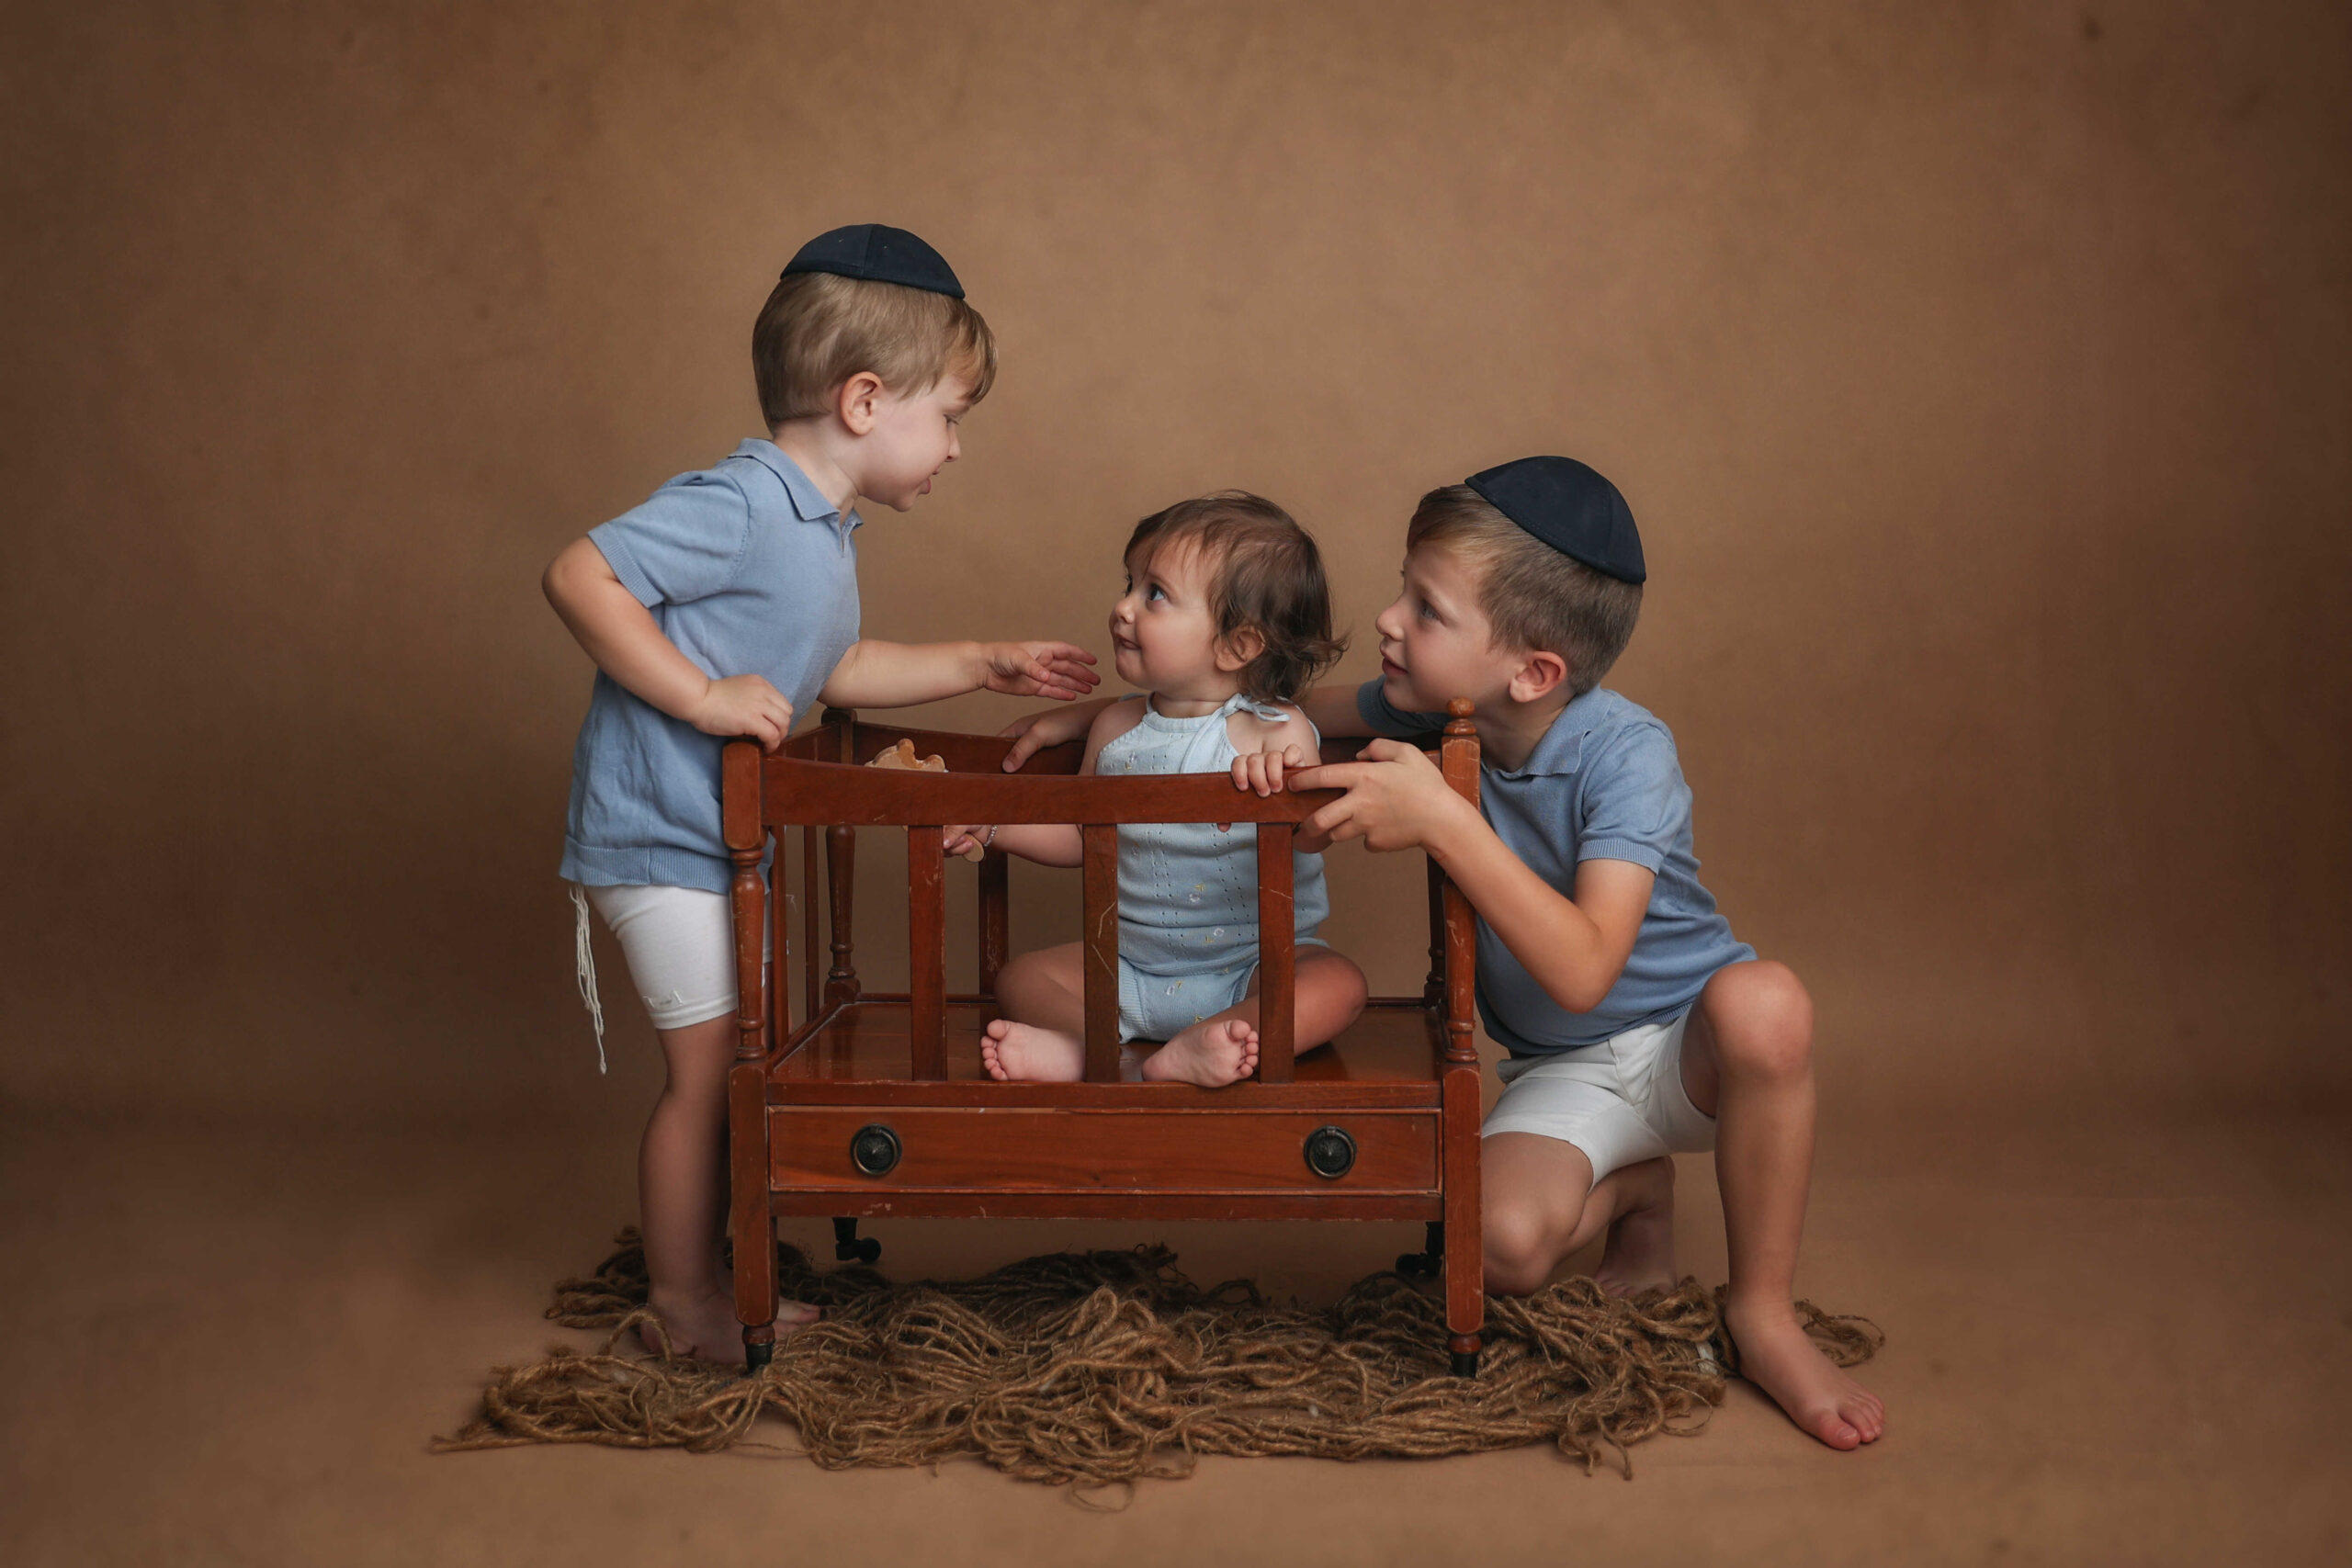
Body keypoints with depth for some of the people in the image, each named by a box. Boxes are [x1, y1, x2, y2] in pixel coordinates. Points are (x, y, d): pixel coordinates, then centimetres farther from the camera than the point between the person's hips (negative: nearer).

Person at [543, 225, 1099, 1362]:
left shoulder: (823, 531, 11)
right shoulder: (740, 505, -21)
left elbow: (831, 670, 24)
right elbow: (579, 575, -27)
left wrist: (979, 665, 23)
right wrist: (701, 697, -29)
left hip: (723, 840, 10)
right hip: (659, 840, -10)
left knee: (734, 1067, 16)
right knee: (708, 1067, -3)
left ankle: (705, 1282, 30)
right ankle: (683, 1306, 13)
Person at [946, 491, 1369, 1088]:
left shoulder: (1277, 732, -11)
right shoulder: (1115, 727, 3)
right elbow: (1079, 835, 15)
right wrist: (988, 825, 3)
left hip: (1254, 968, -4)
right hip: (1131, 966, 4)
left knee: (1339, 983, -30)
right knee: (1021, 974, -9)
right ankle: (1083, 1046, -39)